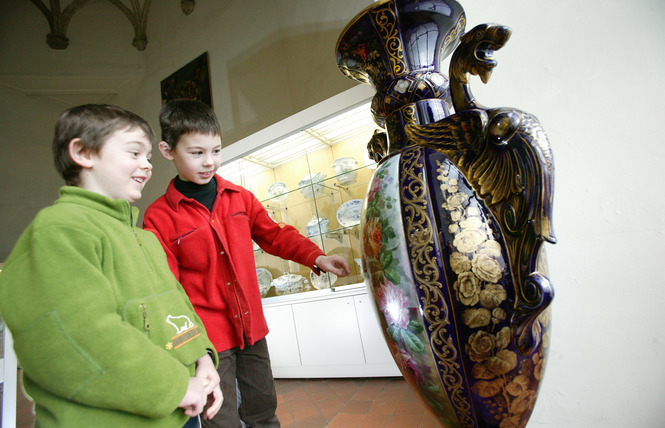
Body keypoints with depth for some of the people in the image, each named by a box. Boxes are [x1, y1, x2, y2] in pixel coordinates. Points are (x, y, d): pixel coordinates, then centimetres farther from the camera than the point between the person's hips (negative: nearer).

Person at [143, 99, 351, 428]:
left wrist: (316, 257, -5)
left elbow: (274, 234, 8)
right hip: (208, 336, -4)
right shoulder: (159, 217, -9)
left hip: (251, 326, 5)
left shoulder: (239, 198, 3)